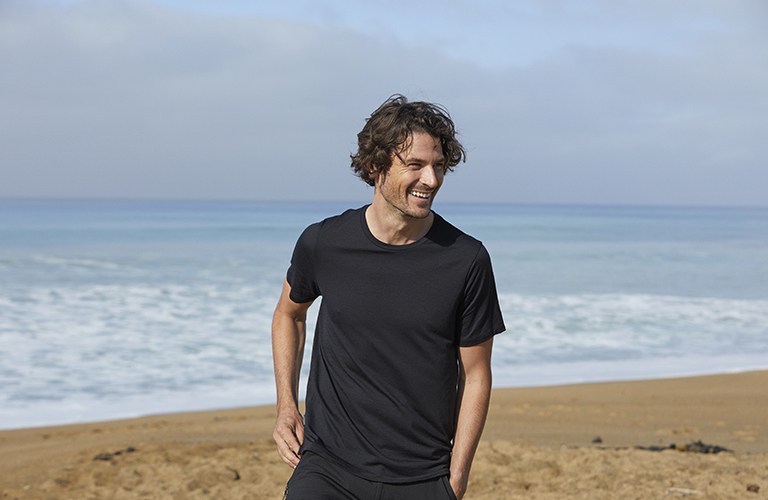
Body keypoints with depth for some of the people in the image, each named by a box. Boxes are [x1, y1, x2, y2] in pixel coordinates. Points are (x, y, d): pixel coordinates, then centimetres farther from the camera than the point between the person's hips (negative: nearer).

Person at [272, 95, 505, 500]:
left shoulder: (466, 260, -5)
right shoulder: (323, 243, -3)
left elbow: (475, 375, 2)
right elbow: (289, 313, 18)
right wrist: (286, 407, 8)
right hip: (328, 466, 0)